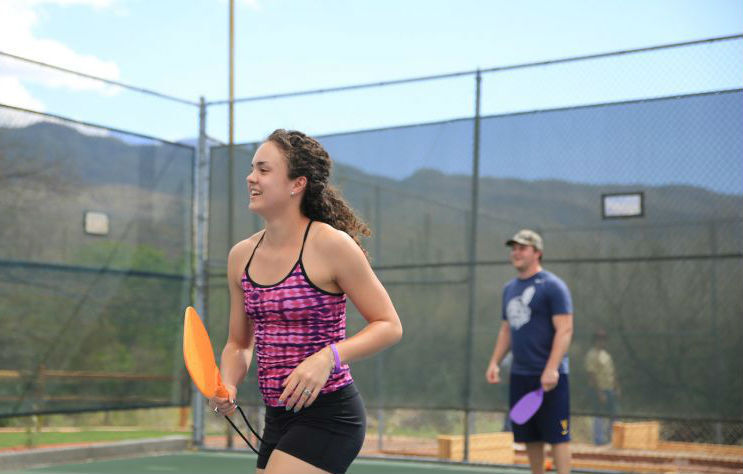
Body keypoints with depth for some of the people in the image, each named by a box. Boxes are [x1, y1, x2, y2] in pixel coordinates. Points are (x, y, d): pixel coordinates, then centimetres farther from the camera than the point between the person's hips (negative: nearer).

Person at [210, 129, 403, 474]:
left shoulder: (331, 245, -12)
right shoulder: (241, 256, 6)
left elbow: (389, 326, -9)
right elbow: (238, 343, 16)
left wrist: (328, 357, -23)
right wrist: (227, 386, -5)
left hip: (328, 415, -7)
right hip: (277, 419, 7)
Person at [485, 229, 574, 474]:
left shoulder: (552, 286, -8)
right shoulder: (509, 288, 15)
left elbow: (564, 330, -14)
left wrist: (551, 369, -22)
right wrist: (494, 362, 12)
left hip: (547, 376, -7)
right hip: (519, 375, 7)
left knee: (556, 435, -5)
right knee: (530, 436, 10)